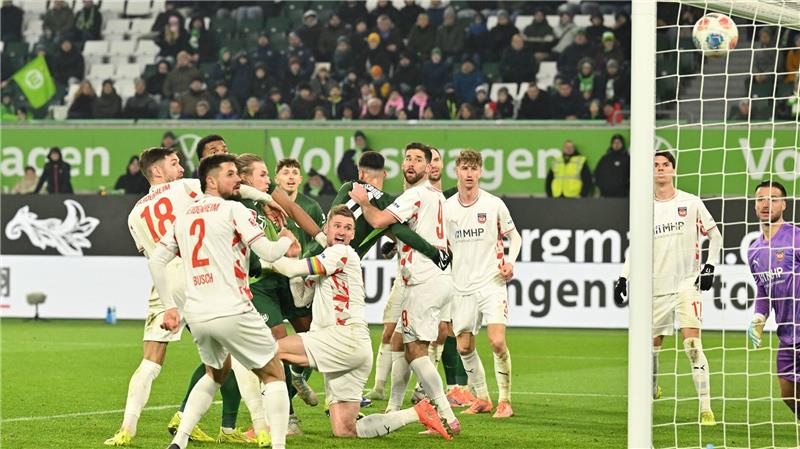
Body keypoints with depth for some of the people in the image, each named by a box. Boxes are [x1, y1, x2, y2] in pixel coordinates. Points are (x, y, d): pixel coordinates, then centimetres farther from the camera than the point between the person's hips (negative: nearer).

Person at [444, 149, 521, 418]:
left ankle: (505, 401, -7)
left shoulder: (494, 204, -1)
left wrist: (510, 261, -8)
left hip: (491, 283, -3)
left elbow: (514, 236, 9)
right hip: (461, 286, 3)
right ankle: (482, 398, 20)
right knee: (464, 348, 4)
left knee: (497, 341, -17)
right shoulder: (446, 207, 5)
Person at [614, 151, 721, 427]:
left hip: (687, 284, -3)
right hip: (656, 287, 3)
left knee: (692, 344, -16)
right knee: (652, 345, 9)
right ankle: (651, 389, 38)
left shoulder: (691, 203, 0)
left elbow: (715, 236, 9)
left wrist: (710, 267, -3)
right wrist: (622, 279, 4)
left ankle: (706, 408, -18)